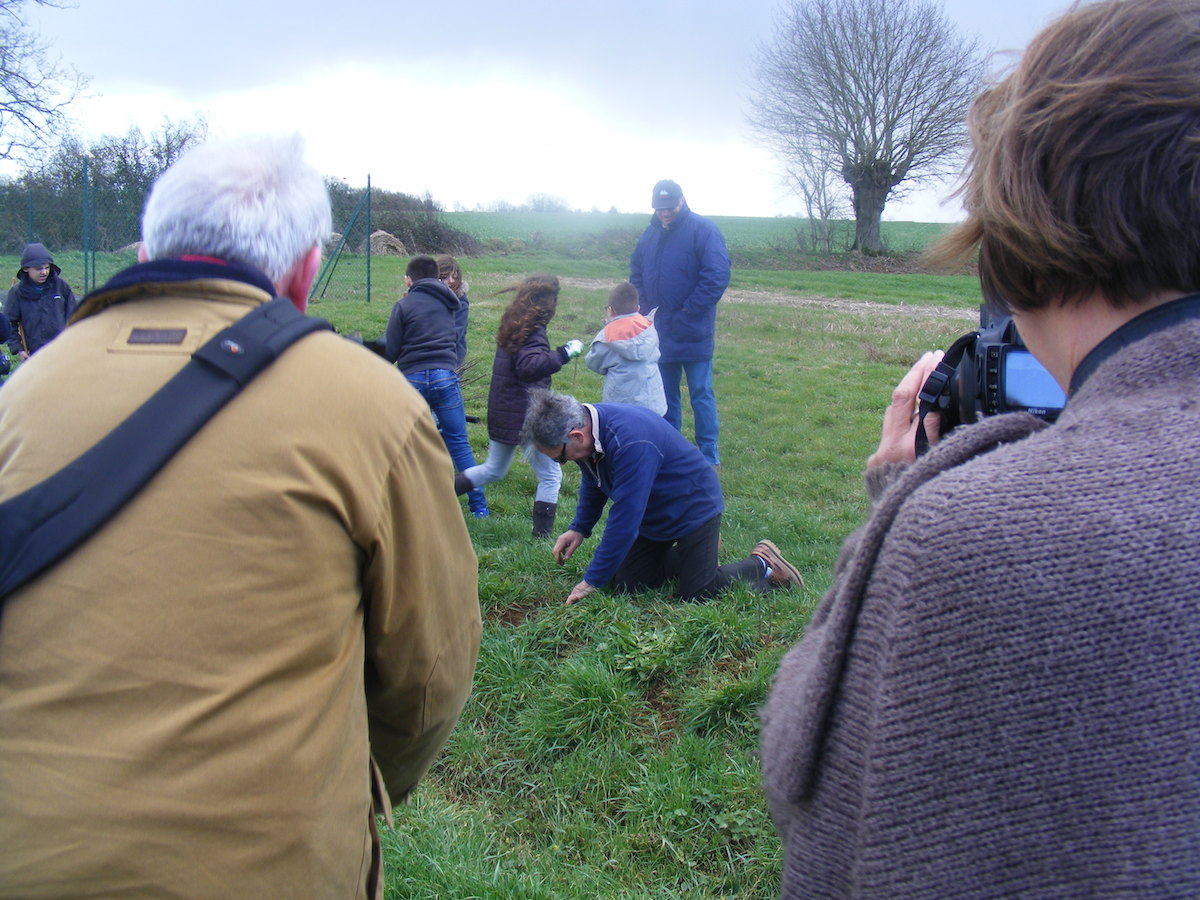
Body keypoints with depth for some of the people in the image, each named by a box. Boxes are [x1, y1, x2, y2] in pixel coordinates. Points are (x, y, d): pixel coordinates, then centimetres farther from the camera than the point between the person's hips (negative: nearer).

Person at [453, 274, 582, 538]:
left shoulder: (513, 325, 11)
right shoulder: (533, 332, -18)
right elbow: (530, 367, -32)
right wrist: (565, 353, -34)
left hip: (502, 414, 9)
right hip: (526, 416, -9)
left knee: (493, 469, 25)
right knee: (550, 476, 2)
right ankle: (541, 536, 3)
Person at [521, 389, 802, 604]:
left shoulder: (630, 442, -40)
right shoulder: (586, 424, -12)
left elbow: (625, 519, -36)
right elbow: (593, 483, 11)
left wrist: (592, 581, -28)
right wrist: (579, 529, 4)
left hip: (693, 507, -8)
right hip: (653, 517, 8)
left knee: (697, 594, -6)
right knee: (626, 583, 7)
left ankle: (763, 564, 16)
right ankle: (687, 552, 29)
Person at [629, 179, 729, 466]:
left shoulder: (702, 230, -9)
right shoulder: (650, 234, 11)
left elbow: (718, 275, -17)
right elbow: (636, 272, 21)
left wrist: (691, 309, -17)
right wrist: (646, 305, 6)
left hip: (692, 333, -6)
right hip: (660, 331, 6)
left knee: (701, 394, 0)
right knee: (665, 394, 14)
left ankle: (709, 456, 8)